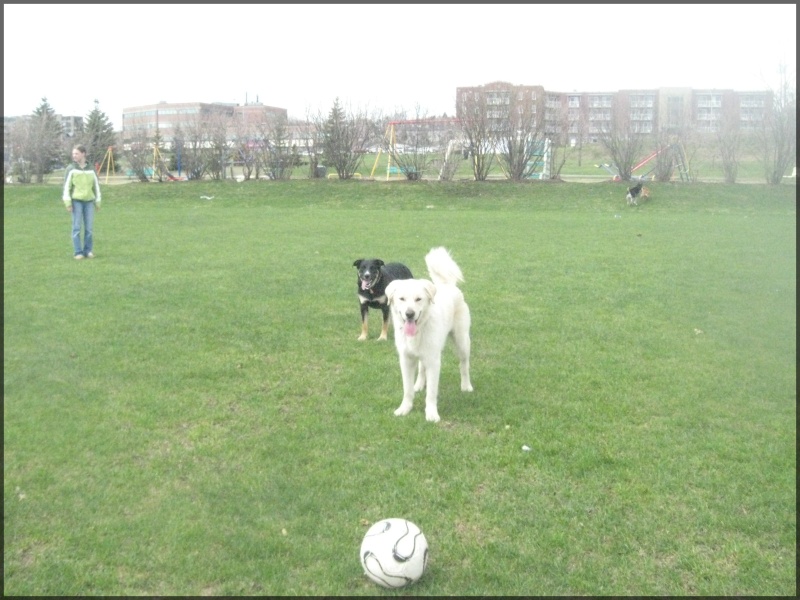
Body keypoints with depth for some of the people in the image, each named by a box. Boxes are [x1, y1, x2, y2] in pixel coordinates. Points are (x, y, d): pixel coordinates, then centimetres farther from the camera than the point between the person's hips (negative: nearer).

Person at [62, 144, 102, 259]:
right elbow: (66, 186, 0)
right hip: (76, 201, -2)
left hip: (89, 201, 2)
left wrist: (98, 202, 12)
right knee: (77, 227, -2)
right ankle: (78, 252, 1)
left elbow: (96, 186, 14)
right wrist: (67, 202, -7)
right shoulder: (71, 169, 2)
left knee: (89, 228, 1)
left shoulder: (91, 169, 9)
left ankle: (88, 251, 11)